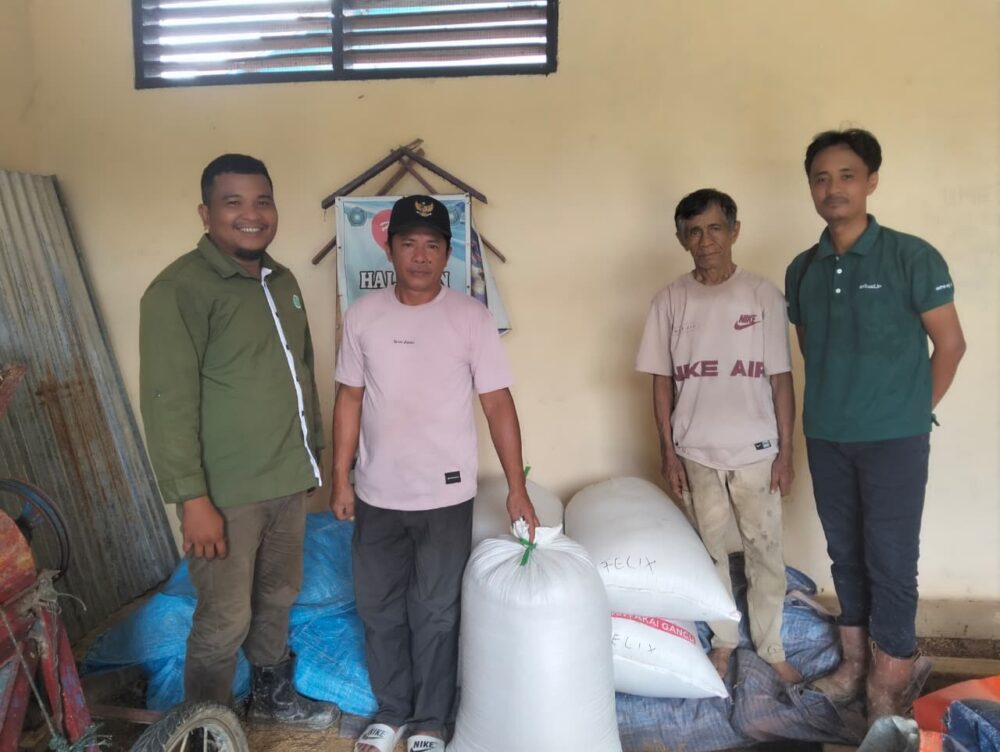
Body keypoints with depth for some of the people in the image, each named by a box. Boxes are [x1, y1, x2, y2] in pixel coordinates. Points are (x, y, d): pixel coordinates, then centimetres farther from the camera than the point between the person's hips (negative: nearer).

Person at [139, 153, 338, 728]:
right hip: (226, 491, -7)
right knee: (226, 622, 6)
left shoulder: (283, 281, 9)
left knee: (278, 600, 21)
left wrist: (313, 452, 17)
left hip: (288, 481, 7)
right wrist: (194, 499, -19)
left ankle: (274, 696, 43)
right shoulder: (181, 289, -15)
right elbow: (168, 404, -17)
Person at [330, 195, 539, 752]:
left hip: (445, 496, -3)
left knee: (435, 615, 11)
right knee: (380, 611, 17)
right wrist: (341, 478, 5)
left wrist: (517, 488, -10)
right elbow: (350, 399, 6)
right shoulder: (363, 316, -1)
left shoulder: (471, 318, -9)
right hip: (377, 496, 3)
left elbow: (499, 404, -8)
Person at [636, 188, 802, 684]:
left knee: (766, 551, 9)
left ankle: (771, 647, 29)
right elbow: (662, 381, 2)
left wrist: (786, 451, -4)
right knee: (710, 551, 14)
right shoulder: (671, 300, -1)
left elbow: (781, 378, -2)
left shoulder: (763, 295, -4)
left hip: (756, 450, -1)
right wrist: (668, 451, -1)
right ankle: (723, 640, 33)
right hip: (697, 451, 1)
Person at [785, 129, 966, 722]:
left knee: (891, 560, 3)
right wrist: (832, 402, 11)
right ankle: (855, 661, 32)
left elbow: (950, 344, -4)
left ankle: (889, 685, 19)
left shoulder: (912, 257, -9)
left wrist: (913, 412, -1)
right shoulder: (802, 270, 5)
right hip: (826, 437, 5)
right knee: (846, 551, 15)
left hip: (894, 439, -4)